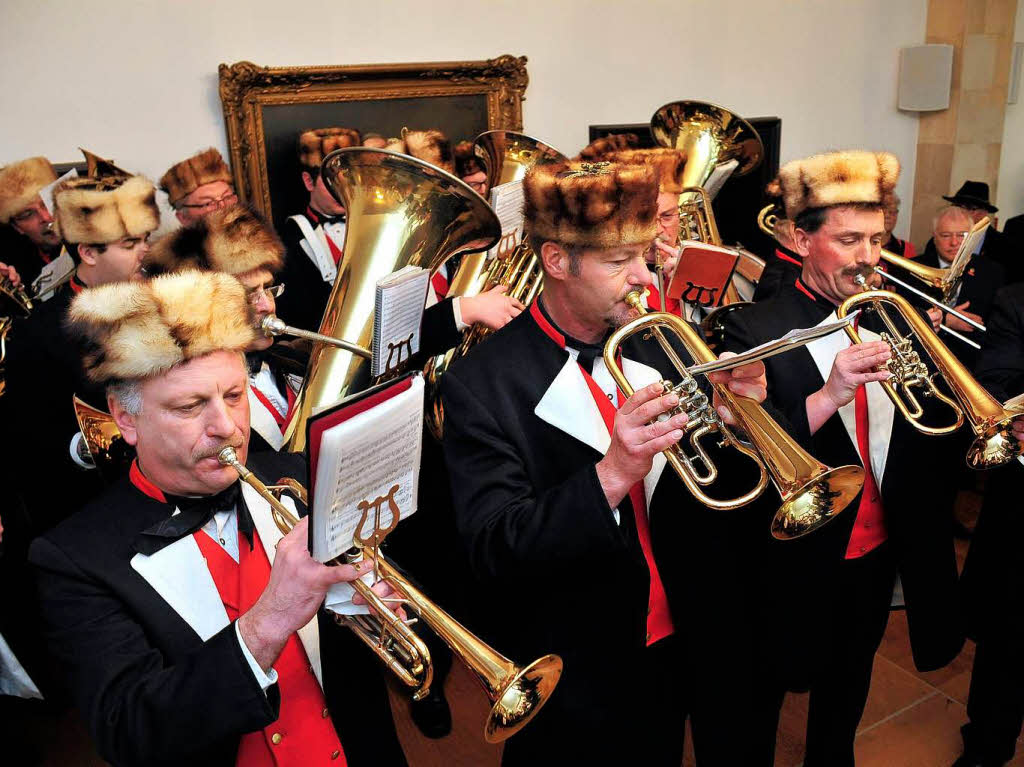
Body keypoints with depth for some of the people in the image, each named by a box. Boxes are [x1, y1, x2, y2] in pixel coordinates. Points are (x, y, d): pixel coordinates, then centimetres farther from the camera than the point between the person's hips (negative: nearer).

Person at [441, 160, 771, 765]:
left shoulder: (661, 348, -3)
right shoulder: (479, 386, -18)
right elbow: (495, 556, -24)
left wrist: (737, 416, -17)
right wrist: (612, 474, -37)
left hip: (682, 659, 5)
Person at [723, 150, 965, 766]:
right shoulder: (756, 329, -16)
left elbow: (935, 441, 1)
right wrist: (827, 396, -35)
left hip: (878, 552, 5)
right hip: (794, 562, -5)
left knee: (846, 693, 27)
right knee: (764, 698, 18)